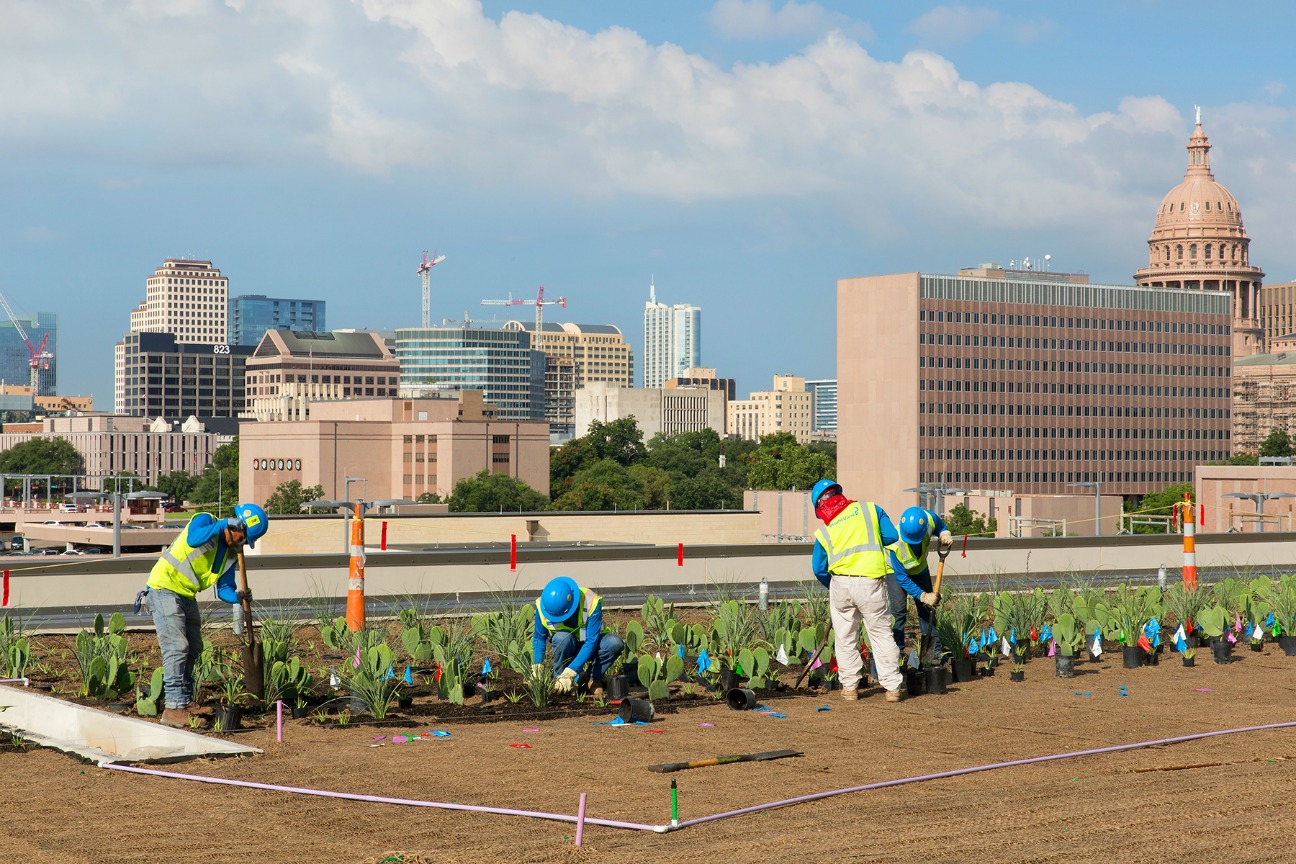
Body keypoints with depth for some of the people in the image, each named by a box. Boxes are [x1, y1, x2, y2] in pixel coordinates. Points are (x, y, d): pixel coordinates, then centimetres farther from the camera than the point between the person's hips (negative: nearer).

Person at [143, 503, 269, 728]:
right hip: (164, 589, -9)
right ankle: (174, 708, -17)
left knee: (193, 649, 12)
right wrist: (224, 524, -28)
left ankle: (182, 706, 20)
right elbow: (193, 540, -35)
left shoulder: (231, 554, 6)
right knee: (177, 647, -15)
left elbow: (223, 589, 3)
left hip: (187, 597, 9)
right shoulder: (205, 521, -12)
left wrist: (237, 596, -19)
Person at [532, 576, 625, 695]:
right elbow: (539, 638, -7)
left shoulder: (591, 602, -30)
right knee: (561, 637, -35)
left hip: (589, 647, 0)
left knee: (615, 643, -32)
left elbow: (592, 642, -30)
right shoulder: (542, 605, -21)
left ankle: (593, 678, -6)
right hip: (568, 648, 0)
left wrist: (569, 673, -35)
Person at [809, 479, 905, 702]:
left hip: (840, 583, 1)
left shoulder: (824, 531, 5)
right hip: (871, 583, -1)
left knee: (845, 638, 14)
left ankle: (850, 686, 17)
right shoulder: (870, 509, 2)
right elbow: (891, 536, 3)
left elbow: (819, 569, 8)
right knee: (882, 635, 7)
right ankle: (892, 687, 7)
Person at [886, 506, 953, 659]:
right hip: (896, 570, -5)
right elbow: (902, 577, -31)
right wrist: (923, 595, -35)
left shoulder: (929, 519, -33)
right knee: (898, 609, -17)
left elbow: (941, 527, -5)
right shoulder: (895, 543, -42)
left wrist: (945, 535, -29)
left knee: (927, 609, 7)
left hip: (919, 568, 5)